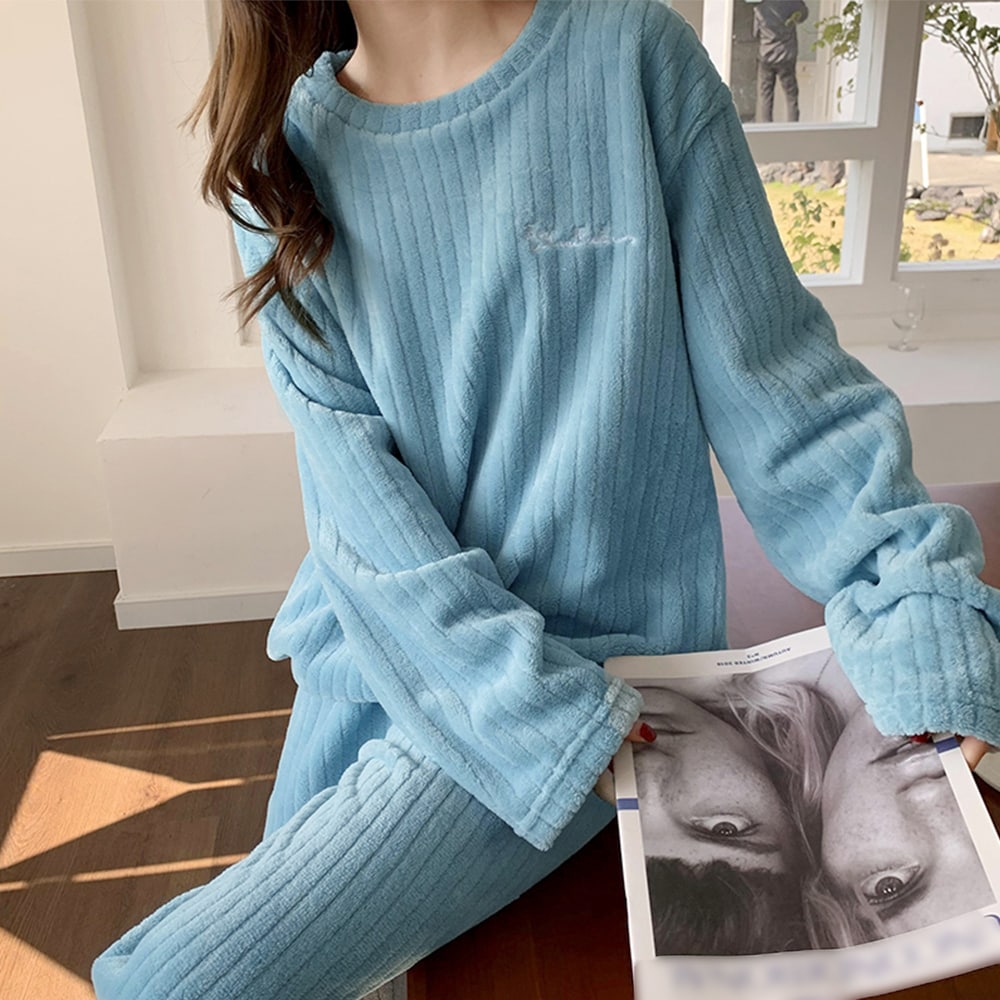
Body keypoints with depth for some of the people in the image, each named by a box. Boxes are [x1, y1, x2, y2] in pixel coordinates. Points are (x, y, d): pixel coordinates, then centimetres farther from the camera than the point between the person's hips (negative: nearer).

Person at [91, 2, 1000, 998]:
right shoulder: (285, 142, 1)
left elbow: (775, 380, -7)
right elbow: (347, 471, -9)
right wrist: (541, 708, -20)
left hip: (592, 647, -4)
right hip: (371, 645, 5)